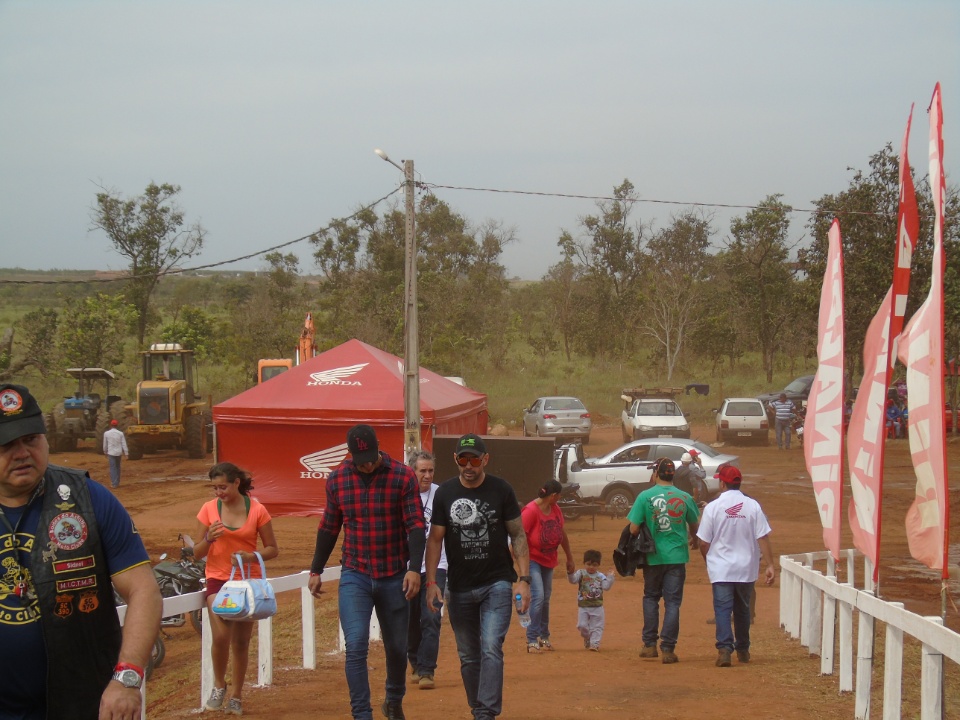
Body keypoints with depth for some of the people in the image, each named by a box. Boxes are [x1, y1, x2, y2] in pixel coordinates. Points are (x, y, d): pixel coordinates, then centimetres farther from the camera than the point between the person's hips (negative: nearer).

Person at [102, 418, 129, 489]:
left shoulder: (106, 433, -5)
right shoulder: (120, 433, -3)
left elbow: (105, 444, 4)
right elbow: (124, 444, -3)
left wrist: (105, 452, 18)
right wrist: (126, 453, 2)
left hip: (111, 452, -2)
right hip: (119, 452, 2)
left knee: (113, 468, 0)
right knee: (118, 467, 16)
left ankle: (114, 484, -6)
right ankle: (117, 483, 22)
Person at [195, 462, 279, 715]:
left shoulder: (257, 510, -6)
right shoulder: (209, 509, -3)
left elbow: (273, 549, 0)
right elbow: (197, 553, 2)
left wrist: (250, 556, -19)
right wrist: (209, 539, -19)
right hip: (218, 580, 0)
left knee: (241, 642, 7)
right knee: (221, 635, -19)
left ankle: (236, 695, 24)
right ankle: (219, 685, 7)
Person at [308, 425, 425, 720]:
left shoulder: (402, 476, -8)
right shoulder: (337, 479, -1)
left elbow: (416, 526, -10)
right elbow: (329, 528, 11)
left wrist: (414, 568, -21)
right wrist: (316, 570, 14)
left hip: (394, 577, 0)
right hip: (354, 576, 1)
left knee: (397, 648, 13)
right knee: (355, 646, -13)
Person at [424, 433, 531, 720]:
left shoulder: (501, 490, -3)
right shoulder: (445, 493, 1)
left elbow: (518, 536, 1)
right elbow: (435, 539, 5)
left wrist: (524, 579, -7)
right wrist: (431, 582, -3)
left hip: (497, 583, -2)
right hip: (459, 588, 2)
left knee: (491, 648, -15)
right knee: (468, 656, 9)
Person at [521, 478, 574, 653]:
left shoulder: (555, 509, 4)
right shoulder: (530, 510, -20)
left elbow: (562, 534, 15)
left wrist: (569, 558, 21)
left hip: (548, 560, 7)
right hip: (533, 559, -7)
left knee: (546, 599, 13)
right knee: (538, 597, -15)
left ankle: (544, 637, 25)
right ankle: (532, 640, -10)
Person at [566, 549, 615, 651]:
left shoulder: (600, 576, 5)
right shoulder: (581, 573, 0)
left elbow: (606, 586, -3)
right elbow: (573, 580, -14)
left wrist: (611, 577, -10)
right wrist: (570, 573, -32)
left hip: (597, 607, 1)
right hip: (583, 607, -1)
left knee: (597, 626, 1)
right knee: (582, 626, 0)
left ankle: (594, 643, 7)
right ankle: (587, 639, 26)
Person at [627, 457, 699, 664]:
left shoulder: (645, 496, -8)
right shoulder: (684, 497, -1)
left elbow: (633, 529, -10)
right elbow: (694, 525, 15)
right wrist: (693, 539, 37)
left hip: (653, 556, -1)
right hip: (677, 556, 1)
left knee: (651, 598, 16)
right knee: (672, 602, 4)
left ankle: (650, 645, 15)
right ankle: (668, 649, 1)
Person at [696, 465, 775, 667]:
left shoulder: (713, 507, -7)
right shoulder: (753, 506, -3)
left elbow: (704, 543, -3)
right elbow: (763, 538, -7)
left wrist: (709, 560, 16)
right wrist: (770, 565, -4)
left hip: (721, 569, -3)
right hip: (746, 569, 3)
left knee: (723, 609, -3)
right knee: (742, 609, 17)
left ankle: (725, 649, -19)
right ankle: (743, 650, 26)